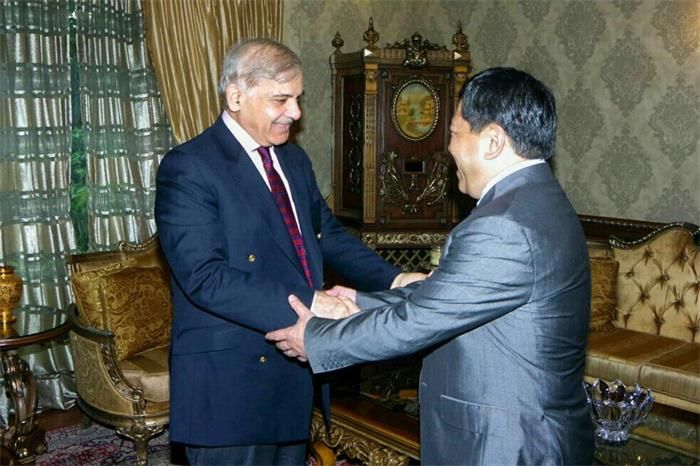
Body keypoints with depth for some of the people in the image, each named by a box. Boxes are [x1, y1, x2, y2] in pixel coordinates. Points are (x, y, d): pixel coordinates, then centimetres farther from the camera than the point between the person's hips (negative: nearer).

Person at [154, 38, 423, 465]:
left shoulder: (295, 160, 11)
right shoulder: (188, 168, -15)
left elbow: (329, 235, 13)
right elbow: (205, 277, -24)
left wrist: (391, 280, -2)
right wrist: (307, 305, -29)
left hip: (295, 369, 7)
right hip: (229, 380, -7)